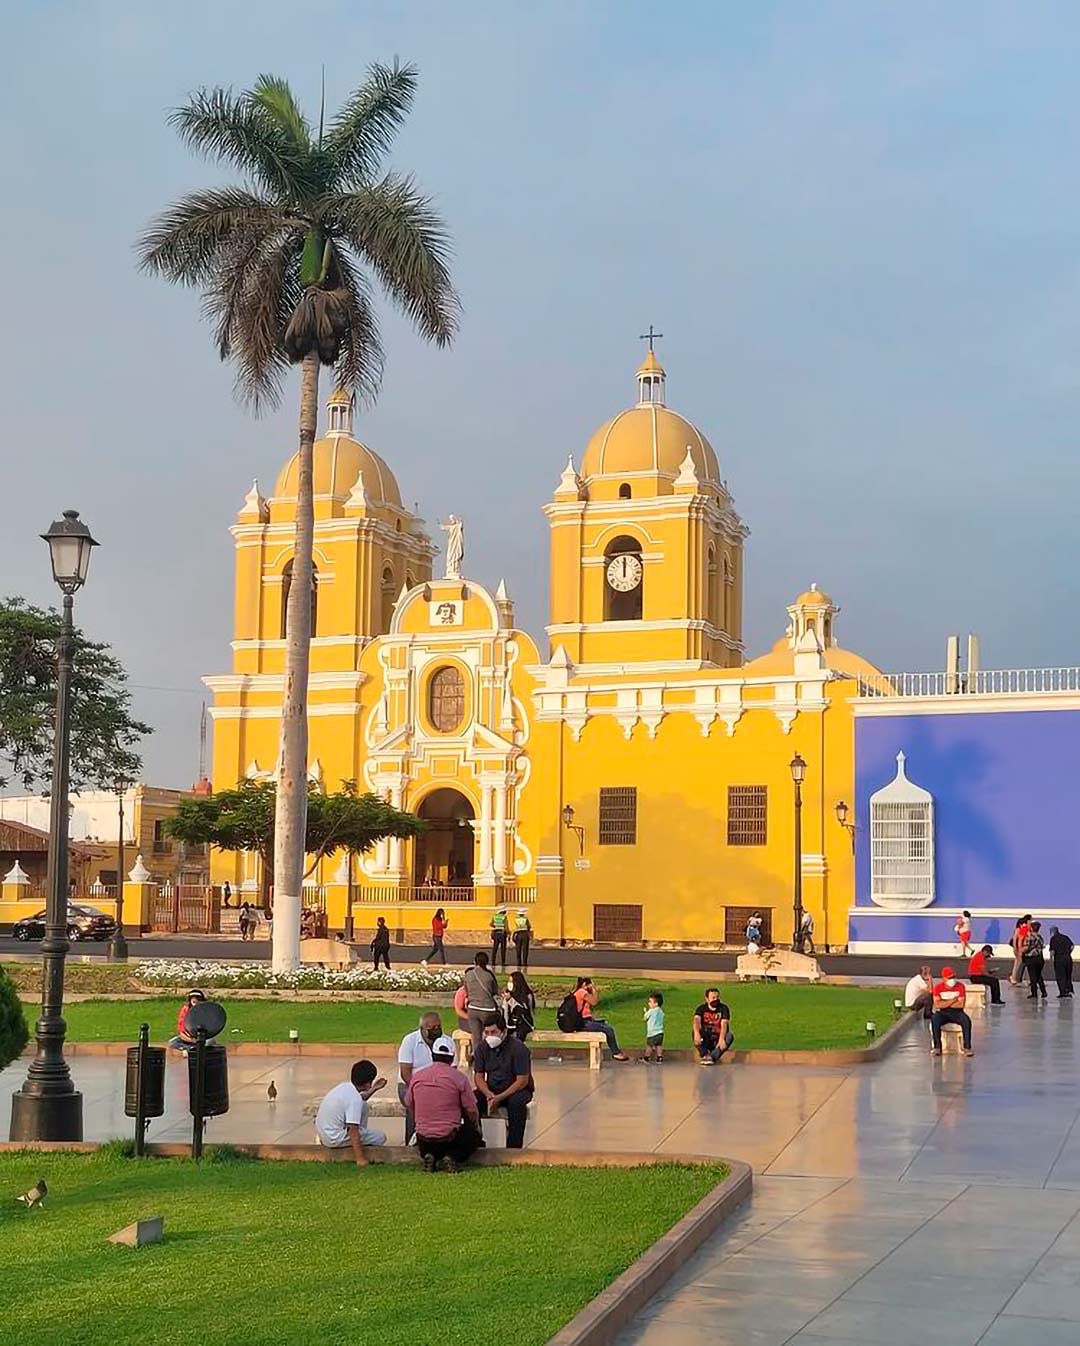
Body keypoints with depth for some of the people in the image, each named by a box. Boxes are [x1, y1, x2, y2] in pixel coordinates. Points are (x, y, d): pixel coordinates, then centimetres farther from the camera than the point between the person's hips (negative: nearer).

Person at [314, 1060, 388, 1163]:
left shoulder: (344, 1087, 2)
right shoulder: (354, 1098, -24)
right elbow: (353, 1131, -25)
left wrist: (374, 1089, 21)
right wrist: (360, 1158, -22)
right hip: (335, 1139, -9)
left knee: (363, 1106, 17)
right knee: (381, 1137, -3)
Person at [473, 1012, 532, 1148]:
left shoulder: (518, 1048, -18)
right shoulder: (483, 1047, -3)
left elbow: (522, 1081, -19)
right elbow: (478, 1077, 1)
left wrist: (500, 1098, -27)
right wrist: (489, 1095, -20)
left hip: (516, 1090, -4)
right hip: (491, 1090, 4)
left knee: (516, 1102, -38)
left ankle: (513, 1147, -31)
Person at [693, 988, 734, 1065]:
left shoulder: (723, 1008, -3)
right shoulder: (702, 1008, -1)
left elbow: (724, 1024, -19)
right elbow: (696, 1020, -21)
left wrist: (721, 1039, -37)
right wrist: (697, 1033, -42)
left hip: (718, 1038, 0)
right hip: (705, 1040, 0)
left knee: (730, 1036, -30)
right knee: (695, 1032, -27)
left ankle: (712, 1057, -40)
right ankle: (705, 1055, -40)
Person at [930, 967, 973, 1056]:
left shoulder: (960, 986, -3)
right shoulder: (938, 987, -2)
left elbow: (961, 1005, -12)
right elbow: (937, 1005, -13)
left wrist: (945, 1003, -10)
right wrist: (953, 1000, -13)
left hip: (957, 1012, 0)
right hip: (942, 1013, 0)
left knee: (966, 1020, -31)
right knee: (934, 1020, -32)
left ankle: (967, 1047, -26)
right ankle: (937, 1047, -25)